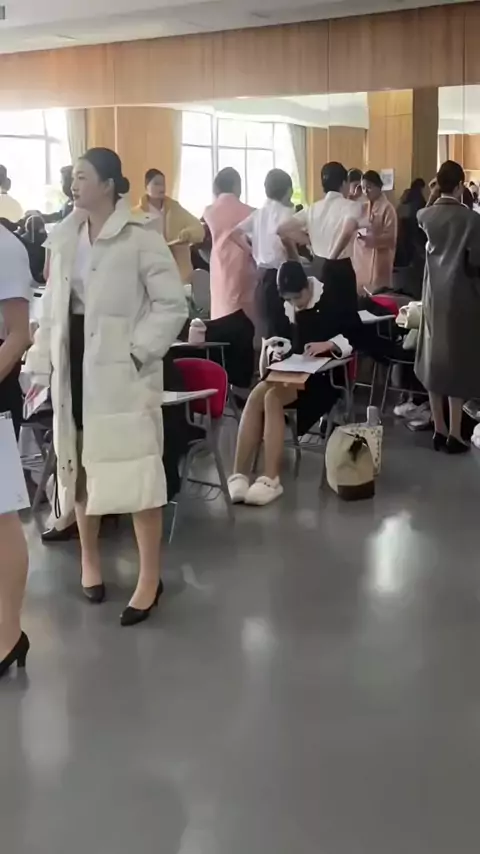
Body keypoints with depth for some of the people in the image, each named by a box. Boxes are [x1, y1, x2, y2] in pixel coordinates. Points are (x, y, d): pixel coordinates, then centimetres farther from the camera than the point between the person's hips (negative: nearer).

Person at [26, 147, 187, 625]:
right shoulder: (64, 238, 9)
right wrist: (41, 364, 7)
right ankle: (89, 560, 32)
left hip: (120, 370, -6)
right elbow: (52, 307, 13)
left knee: (134, 470, -4)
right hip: (74, 366, 6)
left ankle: (150, 578, 7)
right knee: (79, 465, 15)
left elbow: (172, 305, -11)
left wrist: (137, 353, -16)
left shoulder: (140, 237, -9)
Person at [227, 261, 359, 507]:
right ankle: (239, 475, -31)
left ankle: (271, 479, -34)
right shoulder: (286, 307, 9)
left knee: (273, 397, -32)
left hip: (323, 373, -5)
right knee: (255, 398, -26)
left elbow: (357, 335, -5)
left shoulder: (331, 300, -4)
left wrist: (328, 344, -20)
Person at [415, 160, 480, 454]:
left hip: (435, 295, 5)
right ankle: (454, 434, 6)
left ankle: (439, 430, 17)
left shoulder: (426, 216, -1)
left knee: (435, 358, 11)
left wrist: (437, 194, 20)